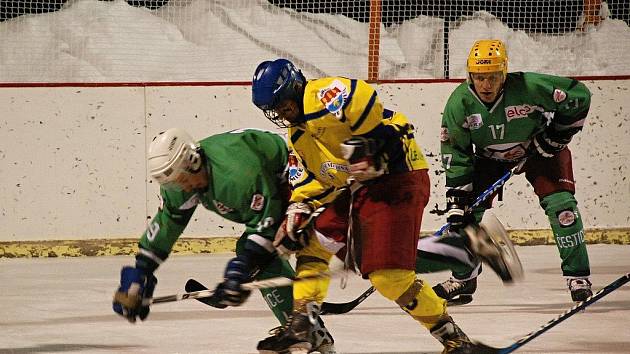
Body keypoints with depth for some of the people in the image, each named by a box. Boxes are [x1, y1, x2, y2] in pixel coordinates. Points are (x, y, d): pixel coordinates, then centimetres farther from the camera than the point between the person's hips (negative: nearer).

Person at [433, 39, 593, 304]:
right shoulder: (460, 102, -25)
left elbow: (578, 96, -22)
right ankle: (463, 277, 14)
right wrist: (457, 193, -20)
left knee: (560, 206, -17)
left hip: (540, 149, -3)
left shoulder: (528, 88, -34)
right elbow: (455, 152, -15)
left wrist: (558, 134, -19)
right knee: (468, 209, -6)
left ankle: (578, 276, -6)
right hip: (489, 155, 3)